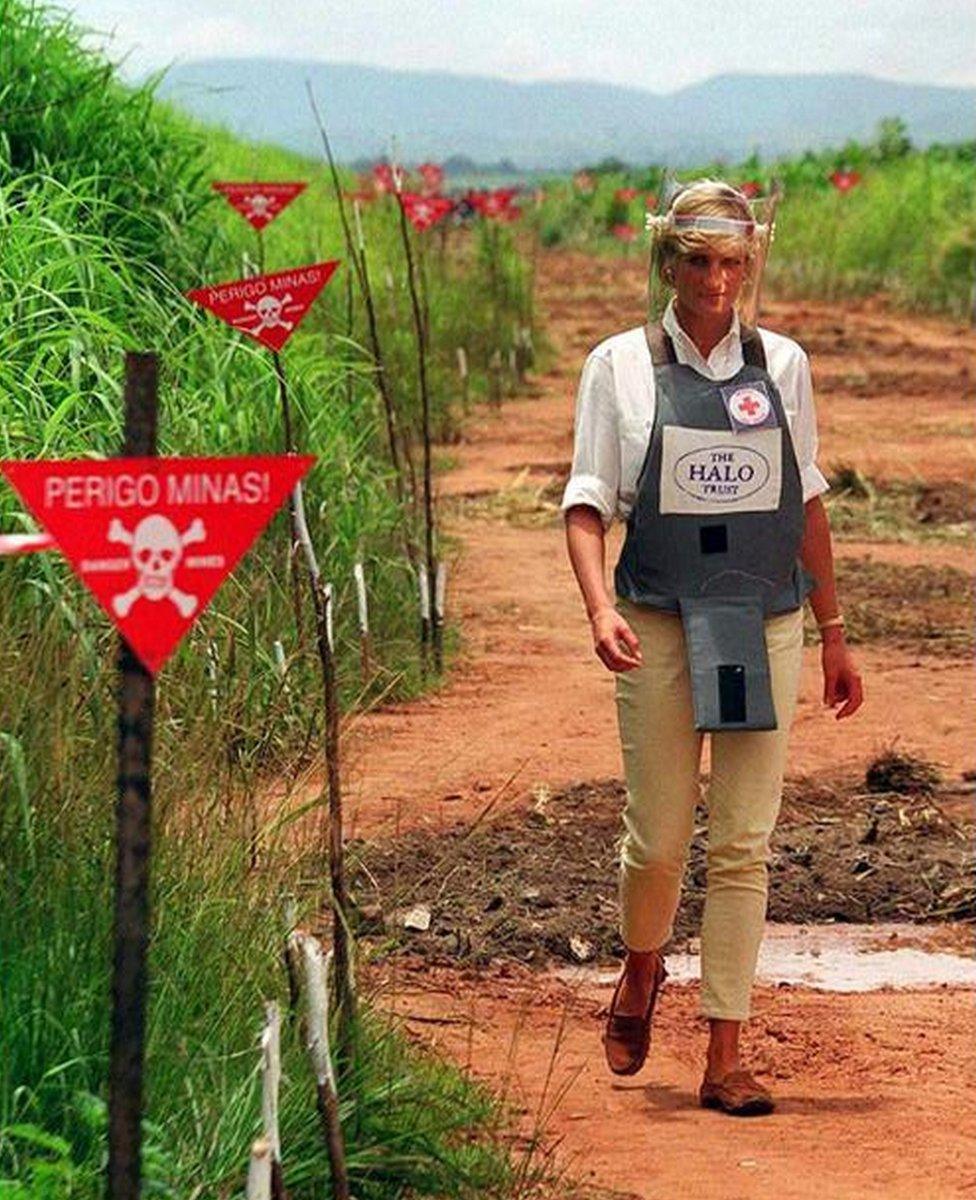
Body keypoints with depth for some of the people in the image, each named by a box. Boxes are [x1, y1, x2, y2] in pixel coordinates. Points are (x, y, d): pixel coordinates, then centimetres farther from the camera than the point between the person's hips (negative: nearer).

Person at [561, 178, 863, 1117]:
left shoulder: (781, 365, 7)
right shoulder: (620, 366, 1)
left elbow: (808, 505, 13)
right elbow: (587, 503, -1)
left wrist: (832, 633, 14)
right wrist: (600, 609, -17)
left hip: (766, 623, 2)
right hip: (659, 624, -2)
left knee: (744, 845, -1)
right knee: (658, 836, 2)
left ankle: (726, 1056, 3)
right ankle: (640, 974, 34)